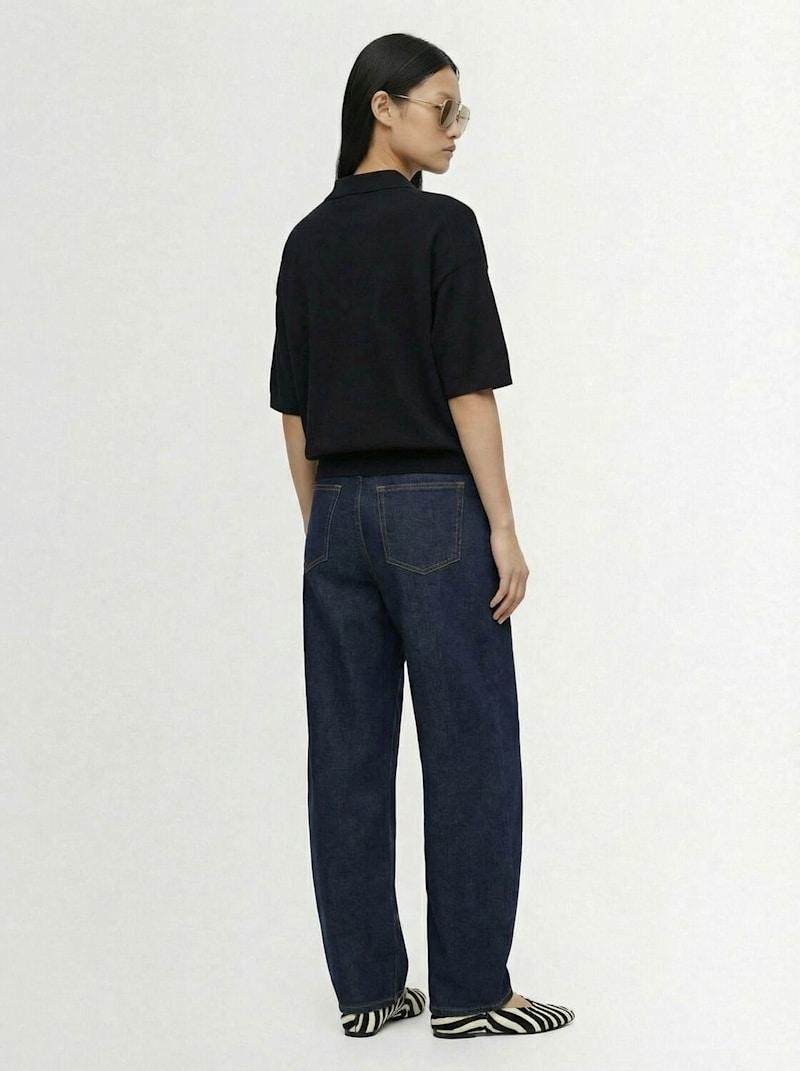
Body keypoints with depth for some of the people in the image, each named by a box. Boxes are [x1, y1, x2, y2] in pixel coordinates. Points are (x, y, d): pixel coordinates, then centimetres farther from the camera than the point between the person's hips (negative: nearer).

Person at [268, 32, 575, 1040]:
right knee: (468, 755, 1)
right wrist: (503, 528, -10)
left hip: (340, 515, 7)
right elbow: (468, 390, -15)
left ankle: (364, 985, 13)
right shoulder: (442, 224, -11)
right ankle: (469, 992, 6)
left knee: (348, 756, 8)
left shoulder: (308, 239, 10)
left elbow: (293, 407, 11)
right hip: (433, 511, -7)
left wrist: (320, 527, 17)